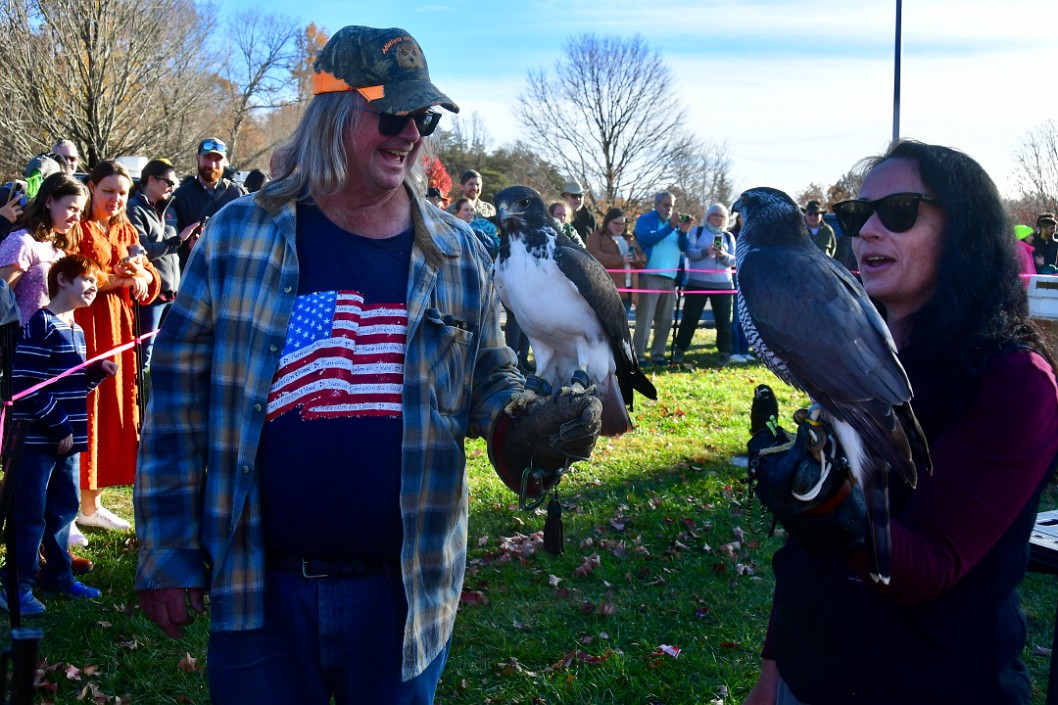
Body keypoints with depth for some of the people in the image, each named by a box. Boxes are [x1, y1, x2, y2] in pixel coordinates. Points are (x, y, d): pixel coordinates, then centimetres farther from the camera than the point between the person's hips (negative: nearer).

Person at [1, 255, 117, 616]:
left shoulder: (75, 329, 14)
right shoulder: (40, 326, -14)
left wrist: (98, 372, 4)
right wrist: (58, 425, -19)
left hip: (67, 438, 9)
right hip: (37, 438, -9)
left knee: (64, 507, 16)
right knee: (30, 514, -4)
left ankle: (57, 574, 29)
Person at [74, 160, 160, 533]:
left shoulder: (126, 231, 17)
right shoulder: (76, 228, -5)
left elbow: (150, 277, 13)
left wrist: (142, 274, -10)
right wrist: (115, 279, -18)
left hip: (118, 326, 7)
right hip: (83, 326, -7)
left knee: (113, 409, 8)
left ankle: (91, 504, 18)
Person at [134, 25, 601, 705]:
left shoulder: (458, 253, 1)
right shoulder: (240, 235, -4)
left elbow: (488, 376, 11)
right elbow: (181, 393, -1)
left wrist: (526, 426, -12)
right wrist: (167, 551, -2)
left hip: (404, 590, 1)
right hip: (260, 591, -1)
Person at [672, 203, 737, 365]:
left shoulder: (729, 236, 11)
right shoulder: (697, 231, 5)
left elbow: (734, 261, 4)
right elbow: (689, 252, -6)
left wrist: (723, 255, -17)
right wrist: (705, 251, -22)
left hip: (722, 284, 2)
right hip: (697, 282, -2)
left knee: (723, 320, 3)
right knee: (690, 317, -2)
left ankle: (725, 353, 9)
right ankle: (679, 351, 5)